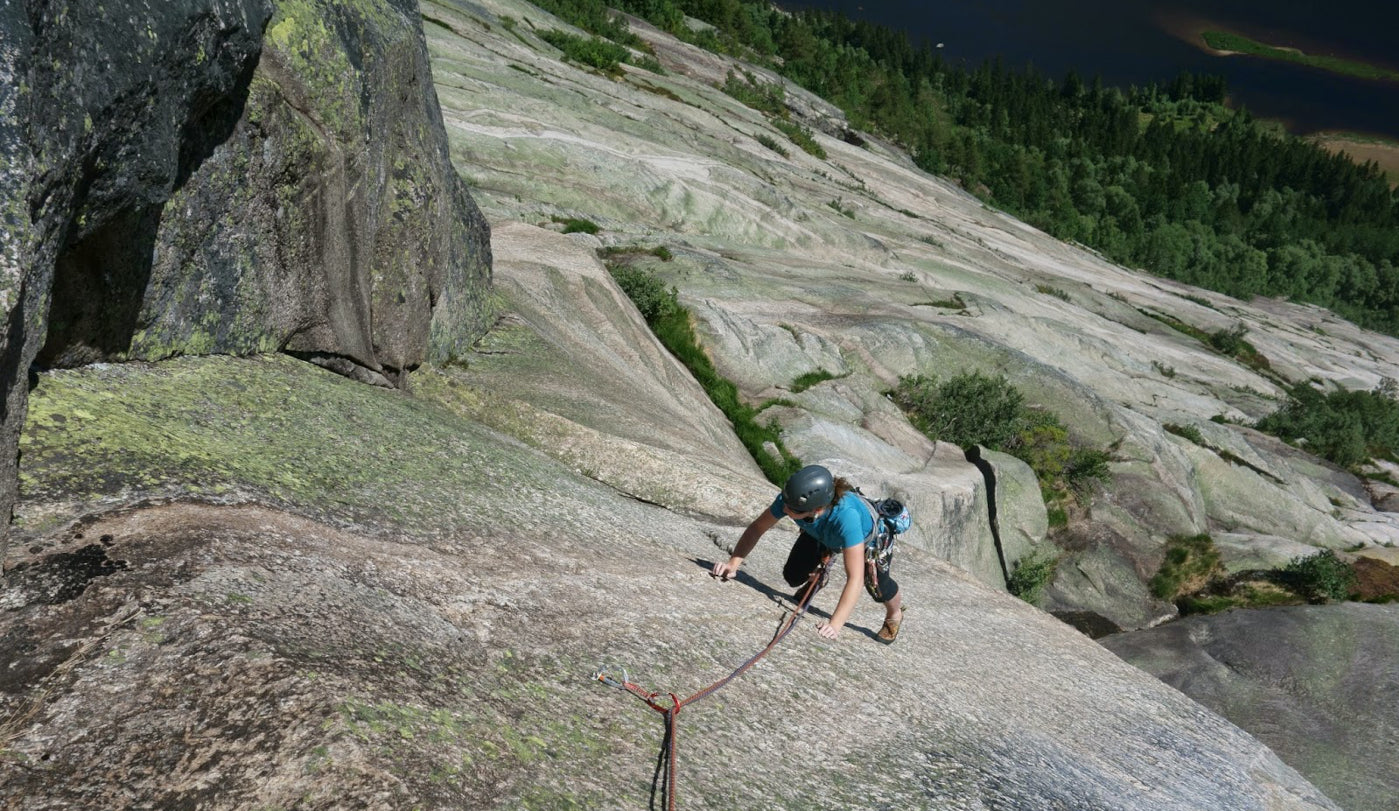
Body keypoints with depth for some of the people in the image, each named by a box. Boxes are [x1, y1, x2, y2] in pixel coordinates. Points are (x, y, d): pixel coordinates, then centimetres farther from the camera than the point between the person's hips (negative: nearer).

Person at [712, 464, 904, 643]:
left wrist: (835, 625, -55)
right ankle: (817, 578, 33)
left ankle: (894, 615, 25)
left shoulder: (845, 515, -49)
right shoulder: (790, 498, -38)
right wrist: (733, 563, -34)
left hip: (867, 538, -3)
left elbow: (855, 578, -49)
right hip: (821, 535, 3)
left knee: (878, 589, -13)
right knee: (793, 577, -5)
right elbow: (757, 528, -22)